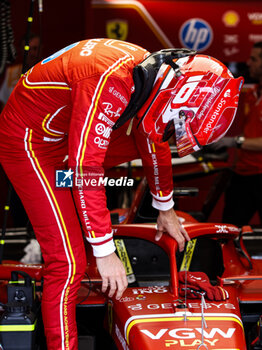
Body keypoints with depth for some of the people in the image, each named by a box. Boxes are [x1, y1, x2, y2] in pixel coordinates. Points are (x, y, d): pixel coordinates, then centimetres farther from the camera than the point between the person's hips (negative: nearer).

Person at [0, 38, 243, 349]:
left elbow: (154, 139, 11)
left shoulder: (155, 73, -6)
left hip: (65, 132, 9)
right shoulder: (111, 81, -34)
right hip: (28, 140, -9)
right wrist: (105, 252, -29)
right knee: (68, 262, -15)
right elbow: (85, 167, -34)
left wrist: (165, 210, 22)